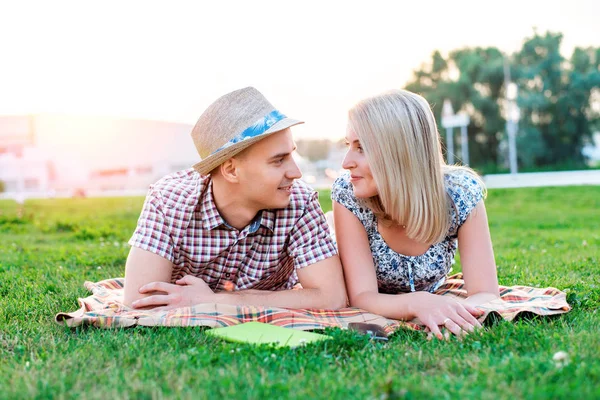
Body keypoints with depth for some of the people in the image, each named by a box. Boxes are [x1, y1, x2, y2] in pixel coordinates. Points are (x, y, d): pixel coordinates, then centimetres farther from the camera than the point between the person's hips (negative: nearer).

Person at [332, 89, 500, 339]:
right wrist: (417, 303, -56)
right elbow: (361, 297, -35)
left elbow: (486, 294, -32)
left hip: (429, 299, 3)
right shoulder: (348, 194, -31)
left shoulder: (460, 192, -29)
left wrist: (456, 310, -55)